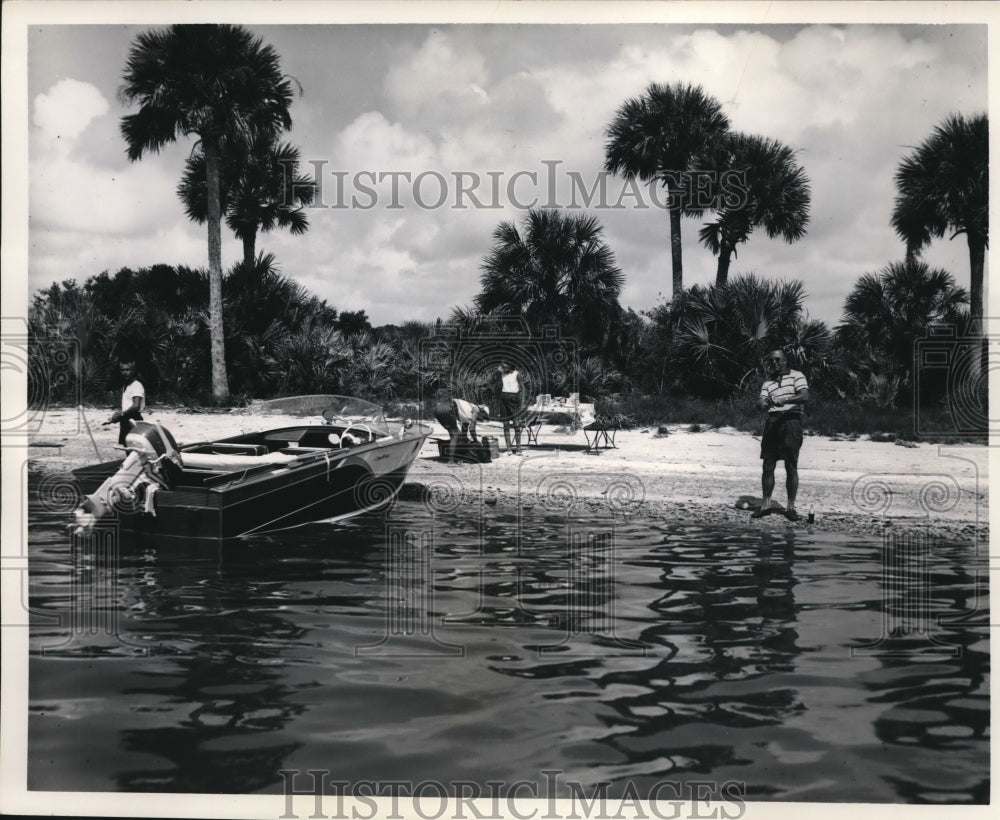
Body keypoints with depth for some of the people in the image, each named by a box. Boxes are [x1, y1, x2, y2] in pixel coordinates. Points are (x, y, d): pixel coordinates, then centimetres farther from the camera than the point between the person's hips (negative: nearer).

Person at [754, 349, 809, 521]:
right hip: (772, 422, 4)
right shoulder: (768, 382, 17)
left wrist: (785, 399, -27)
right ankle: (766, 505, 7)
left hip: (791, 421, -4)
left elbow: (805, 396, -11)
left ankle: (791, 507, 3)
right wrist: (765, 403, -20)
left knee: (791, 467, -1)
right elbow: (762, 401, 5)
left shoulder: (796, 376, 4)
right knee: (768, 465, 1)